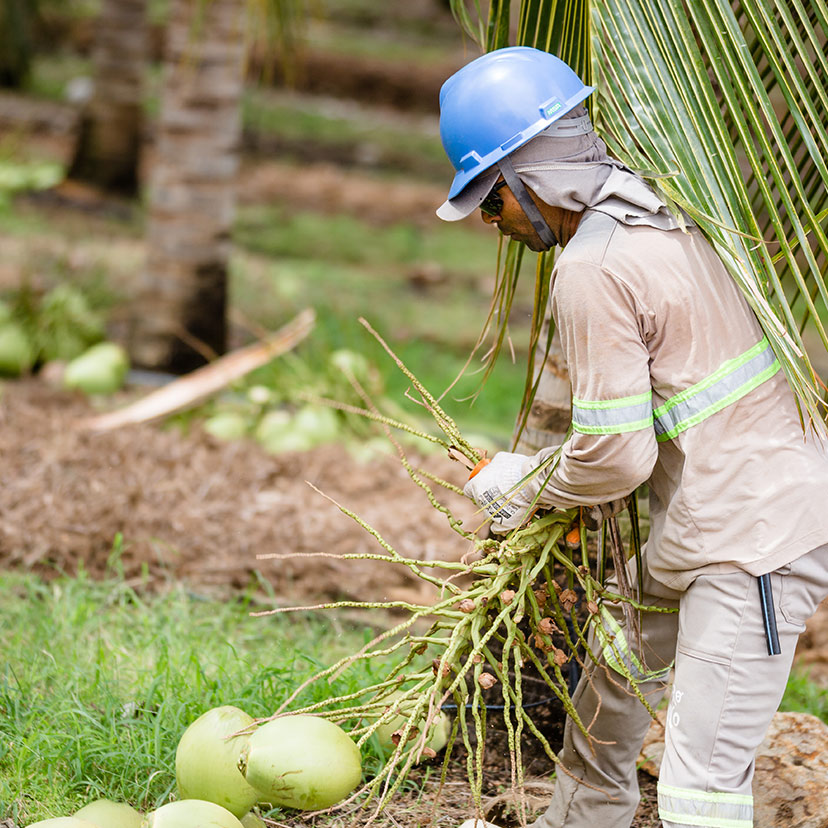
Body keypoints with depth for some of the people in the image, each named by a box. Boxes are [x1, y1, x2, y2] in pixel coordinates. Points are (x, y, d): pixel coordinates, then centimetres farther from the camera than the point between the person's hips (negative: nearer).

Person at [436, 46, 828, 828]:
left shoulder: (593, 269, -20)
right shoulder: (666, 214, 10)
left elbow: (615, 455, -18)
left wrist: (526, 483, 1)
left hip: (753, 540, -11)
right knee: (617, 670, 30)